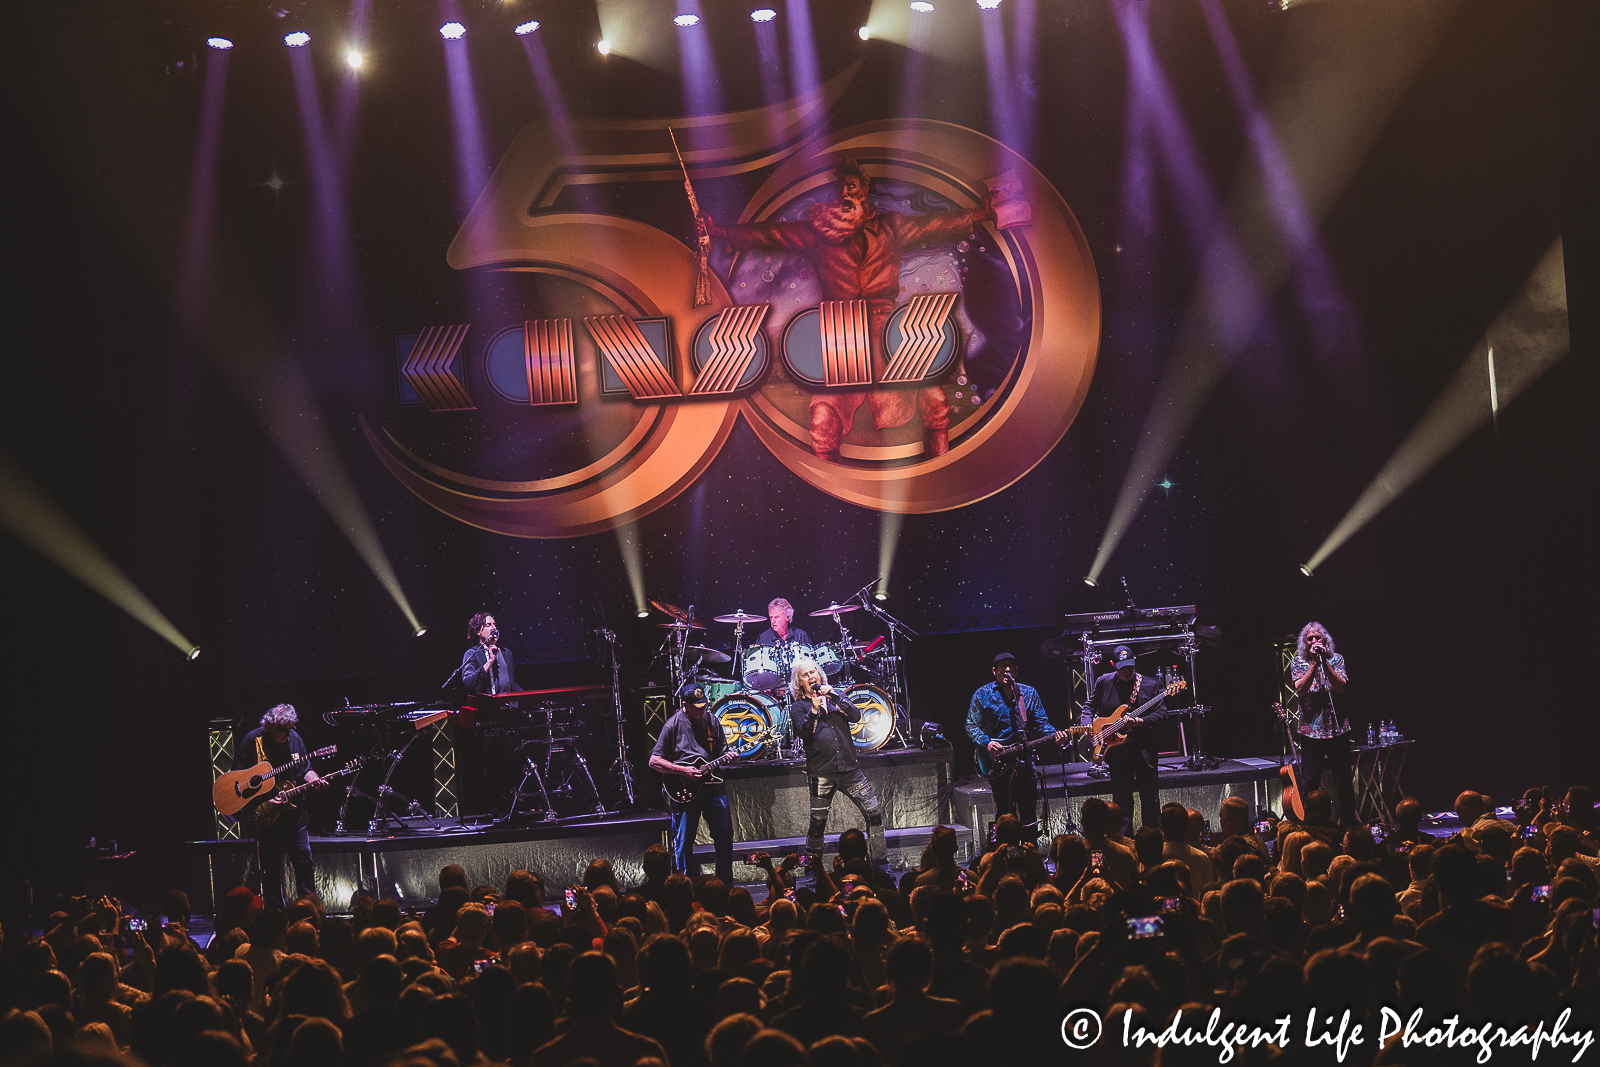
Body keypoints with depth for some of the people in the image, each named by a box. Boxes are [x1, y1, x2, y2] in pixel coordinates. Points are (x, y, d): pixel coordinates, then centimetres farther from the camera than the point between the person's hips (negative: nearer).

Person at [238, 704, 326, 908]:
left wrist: (315, 780, -10)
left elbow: (305, 769, 13)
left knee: (304, 858, 3)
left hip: (293, 808, 3)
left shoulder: (294, 738, 5)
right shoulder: (253, 740, -9)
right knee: (270, 865, 2)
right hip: (265, 813, -3)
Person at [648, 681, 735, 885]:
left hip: (713, 787, 4)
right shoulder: (673, 725, -5)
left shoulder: (711, 722, 8)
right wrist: (684, 771, -15)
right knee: (684, 843, 2)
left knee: (725, 837, 5)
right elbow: (654, 761, -6)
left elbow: (722, 752, 17)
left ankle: (726, 884, 17)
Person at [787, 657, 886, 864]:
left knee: (874, 812, -3)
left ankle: (877, 859, 9)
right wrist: (813, 711, -26)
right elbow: (803, 732, -11)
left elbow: (855, 716, 0)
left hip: (848, 767, 3)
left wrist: (834, 697, -10)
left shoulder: (835, 695, 15)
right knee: (817, 822, -3)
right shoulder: (798, 706, 5)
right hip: (821, 772, -3)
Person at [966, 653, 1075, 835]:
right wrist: (987, 743, -14)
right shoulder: (983, 695, 3)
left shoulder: (1029, 693, 11)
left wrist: (1055, 735, -12)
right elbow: (972, 726, 3)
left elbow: (1041, 723, 9)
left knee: (1029, 814, 5)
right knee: (1005, 815, 1)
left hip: (1025, 763, 2)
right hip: (998, 764, -2)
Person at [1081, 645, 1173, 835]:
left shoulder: (1150, 684, -3)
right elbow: (1089, 706, 15)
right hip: (1116, 748, 1)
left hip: (1144, 749, -1)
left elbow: (1162, 713, -6)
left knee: (1150, 798, 4)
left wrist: (1141, 721, -22)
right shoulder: (1103, 683, 3)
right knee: (1121, 799, 7)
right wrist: (1088, 725, -3)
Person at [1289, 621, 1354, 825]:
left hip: (1337, 729, 0)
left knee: (1345, 781, 4)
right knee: (1310, 782, 0)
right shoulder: (1298, 662, 3)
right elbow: (1300, 689, -12)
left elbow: (1340, 686, -10)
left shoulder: (1336, 659, 4)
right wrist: (1314, 663, -16)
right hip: (1311, 731, 0)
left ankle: (1349, 823, 15)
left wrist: (1324, 662, -17)